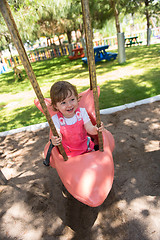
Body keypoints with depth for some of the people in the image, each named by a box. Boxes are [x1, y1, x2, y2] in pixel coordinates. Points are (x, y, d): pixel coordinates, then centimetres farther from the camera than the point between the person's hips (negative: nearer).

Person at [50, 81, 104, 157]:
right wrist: (54, 141, -42)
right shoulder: (55, 119, -16)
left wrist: (95, 129, -38)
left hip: (85, 146, 1)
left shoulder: (82, 112, -12)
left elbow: (89, 128, -15)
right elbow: (58, 136, -18)